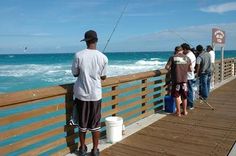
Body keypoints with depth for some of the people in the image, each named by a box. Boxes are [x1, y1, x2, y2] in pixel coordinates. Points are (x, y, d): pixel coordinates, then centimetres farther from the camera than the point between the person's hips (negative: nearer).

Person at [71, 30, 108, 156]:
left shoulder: (79, 55, -10)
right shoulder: (103, 57, -8)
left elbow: (75, 73, 0)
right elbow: (103, 77, 0)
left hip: (81, 93, 0)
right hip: (96, 94, 0)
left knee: (82, 123, 15)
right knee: (95, 124, 11)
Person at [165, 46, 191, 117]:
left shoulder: (173, 58, -6)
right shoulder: (187, 58, 3)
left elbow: (167, 67, -10)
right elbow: (190, 69, 6)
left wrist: (171, 69, 11)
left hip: (176, 79, -3)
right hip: (184, 79, 3)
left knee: (177, 96, 7)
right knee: (184, 96, 15)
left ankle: (178, 112, 10)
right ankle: (185, 111, 26)